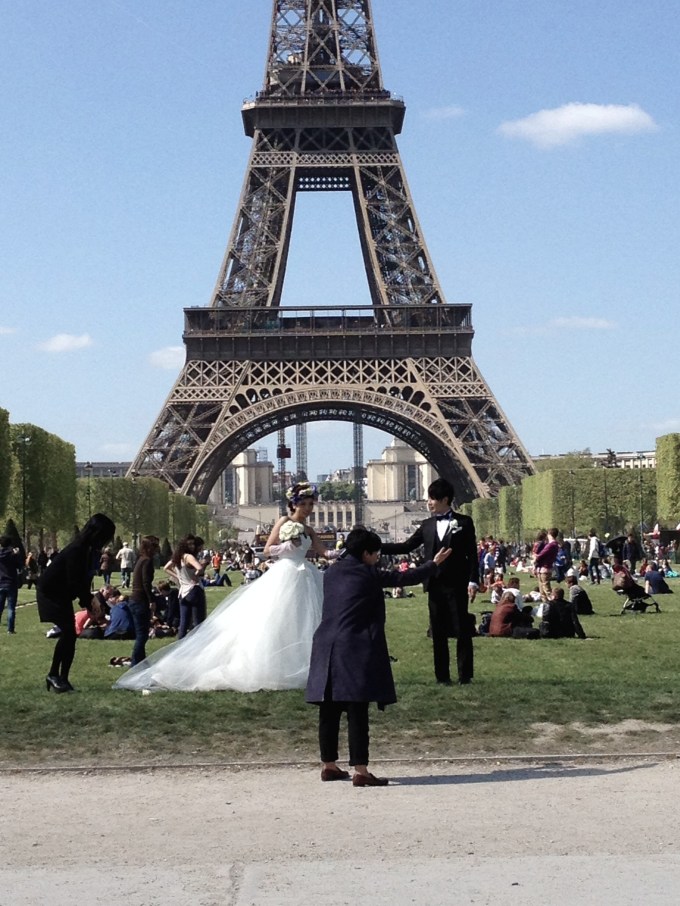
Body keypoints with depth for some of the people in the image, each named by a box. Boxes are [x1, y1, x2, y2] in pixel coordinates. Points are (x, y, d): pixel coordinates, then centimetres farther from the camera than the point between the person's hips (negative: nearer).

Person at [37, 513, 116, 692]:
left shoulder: (90, 550, 4)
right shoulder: (76, 550, -25)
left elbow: (83, 579, 8)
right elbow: (75, 583, -26)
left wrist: (88, 599, -2)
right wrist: (88, 601, -19)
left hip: (62, 594, 9)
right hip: (51, 592, -9)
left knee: (70, 634, 4)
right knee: (68, 632, -17)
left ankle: (62, 678, 8)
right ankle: (53, 675, -9)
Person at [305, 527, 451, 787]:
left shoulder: (330, 574, 11)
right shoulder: (369, 575, -5)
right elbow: (405, 577, 3)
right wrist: (434, 564, 17)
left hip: (327, 649, 7)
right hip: (356, 651, -7)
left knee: (329, 711, 11)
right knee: (357, 712, -5)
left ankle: (328, 765, 21)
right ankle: (360, 770, -5)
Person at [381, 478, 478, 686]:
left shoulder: (464, 522, 1)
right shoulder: (427, 525, 11)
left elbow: (472, 553, 0)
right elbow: (406, 547, 8)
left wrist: (473, 581, -9)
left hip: (457, 585, -3)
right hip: (435, 585, 4)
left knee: (462, 630, -1)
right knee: (438, 632, 6)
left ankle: (465, 674, 7)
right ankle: (442, 676, 12)